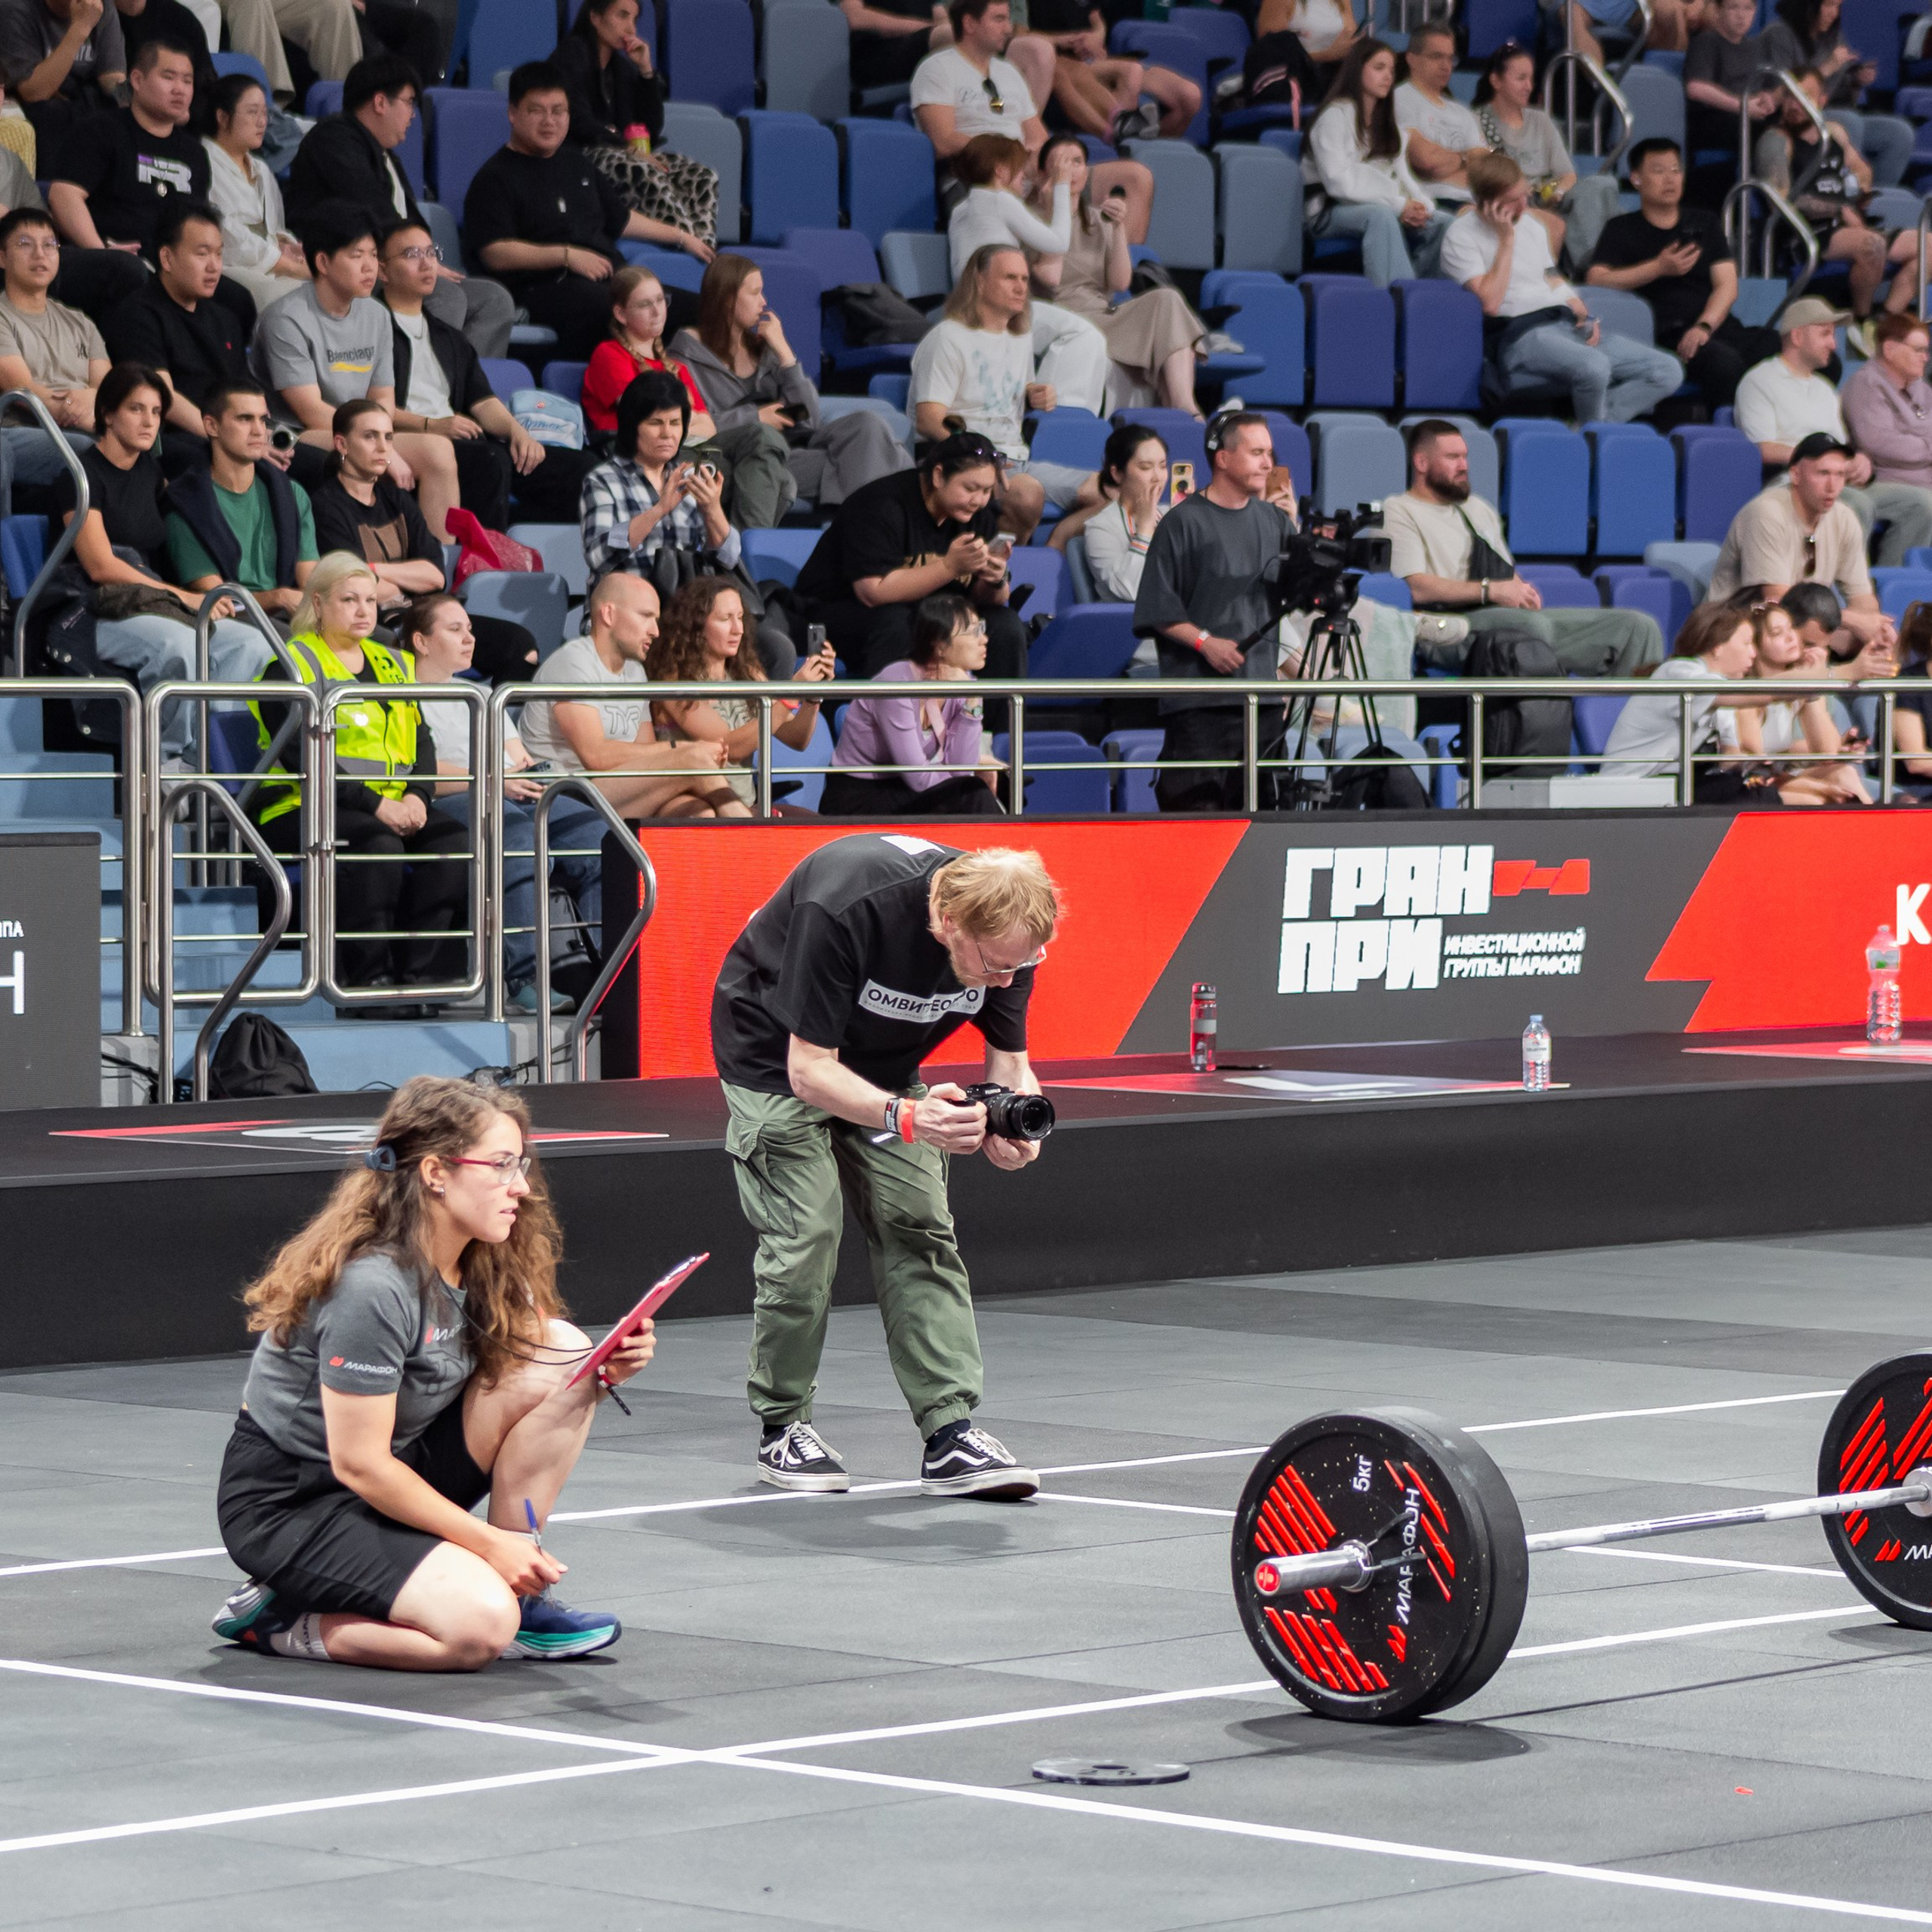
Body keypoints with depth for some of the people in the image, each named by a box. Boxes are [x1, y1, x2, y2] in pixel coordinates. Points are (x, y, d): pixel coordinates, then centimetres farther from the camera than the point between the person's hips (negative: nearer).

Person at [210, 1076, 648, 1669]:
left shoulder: (483, 1265, -1)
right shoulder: (372, 1289, -27)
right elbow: (359, 1464, -24)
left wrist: (604, 1369, -17)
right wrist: (488, 1542, -17)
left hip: (395, 1470, 9)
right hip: (288, 1504, -9)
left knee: (563, 1352, -7)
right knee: (480, 1626, -30)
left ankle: (516, 1593, -4)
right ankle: (276, 1618, -6)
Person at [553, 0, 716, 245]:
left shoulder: (622, 66, 20)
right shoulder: (572, 54, 1)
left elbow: (652, 130, 13)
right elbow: (580, 123, -12)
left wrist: (646, 70, 6)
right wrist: (628, 148, -19)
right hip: (582, 156, -8)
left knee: (703, 177, -14)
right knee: (648, 174, -37)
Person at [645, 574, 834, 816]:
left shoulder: (748, 674, 11)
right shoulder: (675, 681, -9)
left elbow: (797, 740, 10)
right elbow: (732, 747, -17)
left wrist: (812, 695, -8)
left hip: (745, 808, 6)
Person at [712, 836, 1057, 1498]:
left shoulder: (1007, 935, -22)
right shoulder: (844, 908, -39)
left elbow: (1010, 1063, -8)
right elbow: (809, 1069, -34)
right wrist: (904, 1117, -50)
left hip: (883, 1063, 5)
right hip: (777, 1055, -5)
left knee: (919, 1229, -6)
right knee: (807, 1233, -14)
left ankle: (950, 1433, -9)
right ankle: (782, 1427, 3)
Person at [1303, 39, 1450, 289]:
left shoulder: (1387, 125, 21)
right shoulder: (1336, 115, -4)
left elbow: (1401, 175, 13)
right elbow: (1339, 183, -15)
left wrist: (1418, 205, -11)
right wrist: (1399, 205, -19)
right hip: (1331, 211, -7)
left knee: (1441, 222, -18)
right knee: (1381, 215, -39)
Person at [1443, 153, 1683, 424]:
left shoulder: (1531, 225, 23)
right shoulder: (1462, 236, 0)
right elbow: (1490, 303, -13)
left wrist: (1583, 316, 8)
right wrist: (1506, 239, -9)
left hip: (1568, 326, 8)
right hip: (1519, 334, -8)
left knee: (1668, 370, -11)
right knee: (1594, 367, -39)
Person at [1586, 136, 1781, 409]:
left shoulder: (1703, 223, 25)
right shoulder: (1622, 230, 15)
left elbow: (1727, 286, 13)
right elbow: (1596, 282, -2)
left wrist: (1704, 326, -7)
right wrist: (1659, 268, -6)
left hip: (1719, 325, 5)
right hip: (1669, 334, -5)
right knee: (1725, 364, -38)